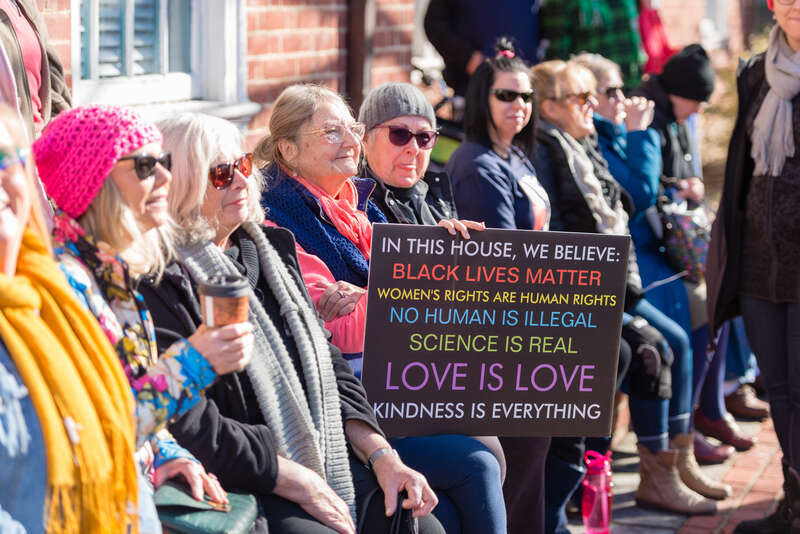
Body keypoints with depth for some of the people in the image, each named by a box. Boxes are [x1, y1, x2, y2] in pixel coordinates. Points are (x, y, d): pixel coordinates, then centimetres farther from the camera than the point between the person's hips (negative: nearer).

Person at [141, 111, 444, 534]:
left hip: (328, 460, 7)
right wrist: (299, 483, -15)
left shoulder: (272, 247, 17)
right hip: (245, 485, -7)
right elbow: (189, 427, -17)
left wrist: (381, 455, 4)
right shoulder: (162, 282, -10)